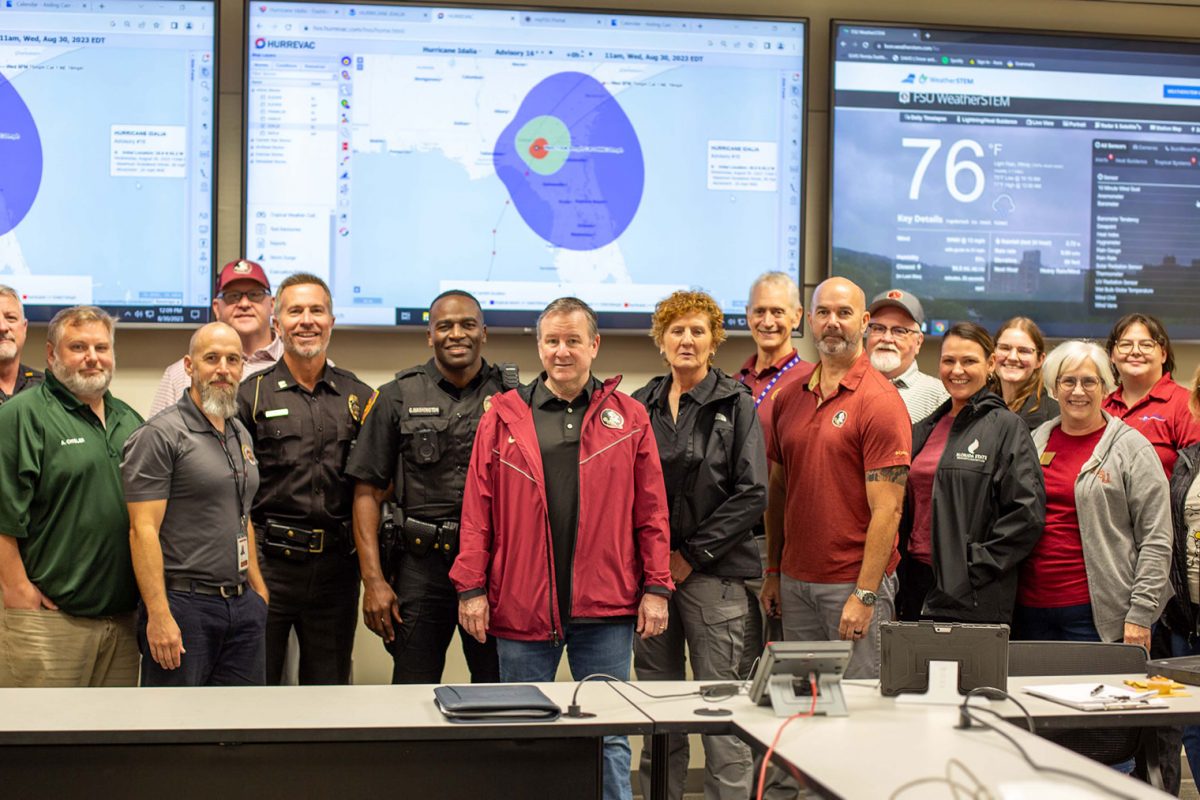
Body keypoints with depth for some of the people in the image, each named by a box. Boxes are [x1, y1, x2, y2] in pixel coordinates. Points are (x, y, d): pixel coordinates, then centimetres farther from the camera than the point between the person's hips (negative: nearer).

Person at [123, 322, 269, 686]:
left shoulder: (241, 435, 15)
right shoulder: (161, 434, -10)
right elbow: (143, 530, -15)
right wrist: (159, 615, -21)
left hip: (243, 605, 7)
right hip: (184, 604, -7)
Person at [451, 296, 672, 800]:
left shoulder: (629, 418, 7)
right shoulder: (503, 416, 6)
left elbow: (651, 512, 5)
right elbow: (478, 511, 3)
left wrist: (655, 588, 0)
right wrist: (471, 588, -3)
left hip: (605, 609, 0)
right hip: (521, 605, 0)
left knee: (610, 738, 6)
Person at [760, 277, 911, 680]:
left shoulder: (881, 401, -9)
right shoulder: (789, 397, 10)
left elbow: (887, 509, -14)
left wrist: (864, 594, -18)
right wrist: (773, 571, 11)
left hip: (854, 583, -5)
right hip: (795, 582, 6)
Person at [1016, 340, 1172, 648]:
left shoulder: (1131, 447, -1)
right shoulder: (1035, 442, 13)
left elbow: (1156, 540, -5)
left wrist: (1141, 615, -11)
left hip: (1095, 612, -4)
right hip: (1032, 608, 5)